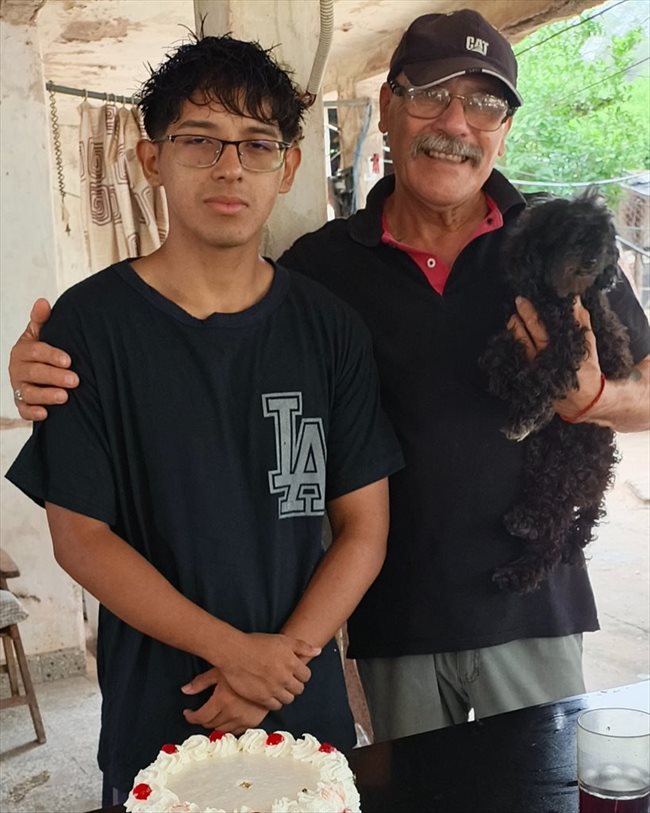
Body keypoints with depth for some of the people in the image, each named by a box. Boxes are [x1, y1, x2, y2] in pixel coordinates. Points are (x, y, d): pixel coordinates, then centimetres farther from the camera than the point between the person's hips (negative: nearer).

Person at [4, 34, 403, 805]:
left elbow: (364, 524, -2)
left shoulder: (329, 328, -3)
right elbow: (78, 534, -11)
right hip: (155, 715, -2)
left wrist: (289, 651, -14)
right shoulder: (89, 323, -10)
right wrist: (232, 649, -16)